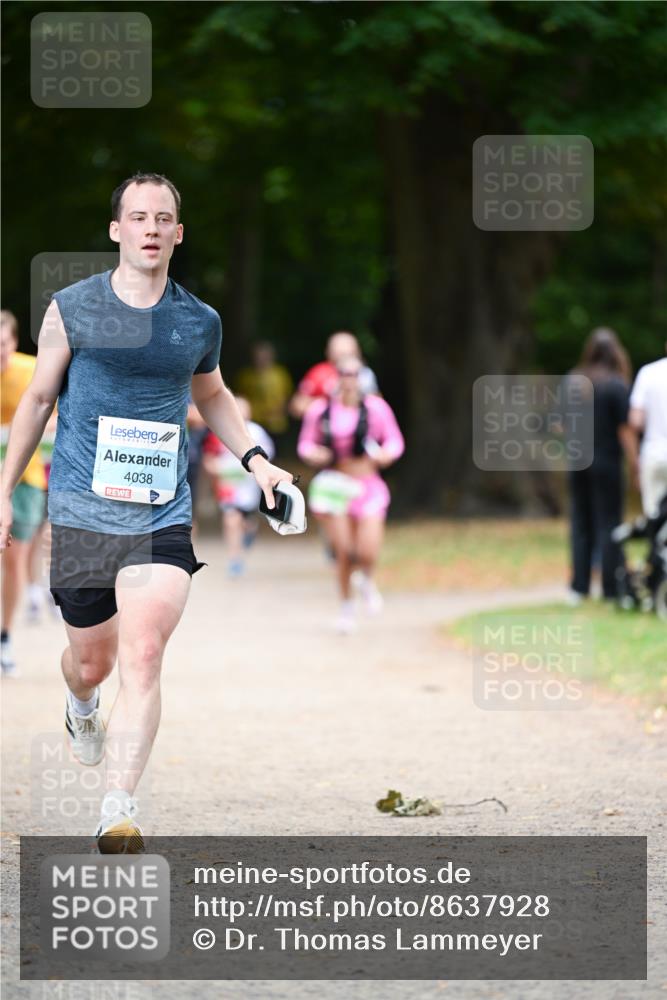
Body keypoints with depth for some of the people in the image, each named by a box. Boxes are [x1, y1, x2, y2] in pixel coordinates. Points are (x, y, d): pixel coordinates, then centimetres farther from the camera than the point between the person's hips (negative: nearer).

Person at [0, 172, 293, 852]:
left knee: (142, 657, -16)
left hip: (162, 520, 0)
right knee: (91, 661, 11)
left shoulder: (200, 322, 6)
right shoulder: (72, 310, 0)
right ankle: (81, 708, 49)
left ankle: (120, 809, -18)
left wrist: (255, 460, 12)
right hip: (81, 514, 0)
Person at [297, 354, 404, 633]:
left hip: (368, 486, 0)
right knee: (343, 552, -4)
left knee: (368, 554, -12)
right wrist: (313, 454, -15)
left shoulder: (376, 407, -3)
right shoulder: (320, 409, -1)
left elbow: (395, 441, 3)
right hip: (334, 485, 0)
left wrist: (386, 454, -18)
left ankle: (366, 580, 26)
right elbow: (305, 443, 7)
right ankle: (346, 605, 21)